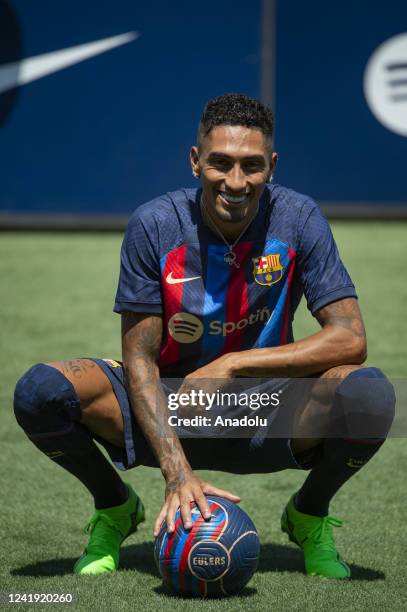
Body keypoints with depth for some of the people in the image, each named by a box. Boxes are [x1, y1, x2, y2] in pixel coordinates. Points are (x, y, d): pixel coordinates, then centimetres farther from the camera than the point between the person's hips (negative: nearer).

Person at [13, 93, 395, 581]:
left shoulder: (298, 219, -13)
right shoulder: (153, 225, -14)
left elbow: (350, 339, -17)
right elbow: (139, 359, -14)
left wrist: (234, 365, -25)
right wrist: (177, 472, -29)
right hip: (167, 412, 0)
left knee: (369, 394, -30)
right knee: (40, 391, -26)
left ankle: (310, 516, 3)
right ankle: (114, 509, 6)